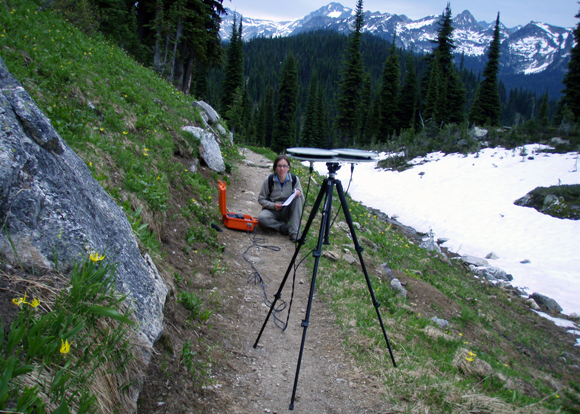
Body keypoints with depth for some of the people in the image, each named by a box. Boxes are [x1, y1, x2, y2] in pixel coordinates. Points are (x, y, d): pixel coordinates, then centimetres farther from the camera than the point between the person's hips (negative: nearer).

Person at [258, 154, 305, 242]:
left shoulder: (294, 179, -8)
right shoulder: (269, 180, -11)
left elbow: (302, 202, -3)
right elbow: (261, 199, -3)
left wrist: (299, 194, -26)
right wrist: (273, 205, -20)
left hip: (287, 212, 2)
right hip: (272, 209, -2)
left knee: (297, 198, -28)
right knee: (261, 218, -35)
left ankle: (294, 232, -30)